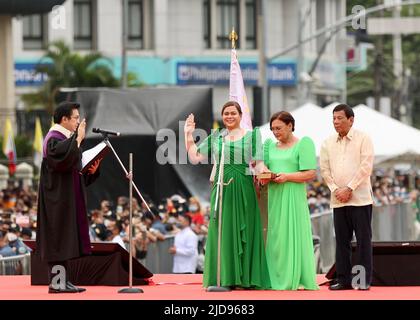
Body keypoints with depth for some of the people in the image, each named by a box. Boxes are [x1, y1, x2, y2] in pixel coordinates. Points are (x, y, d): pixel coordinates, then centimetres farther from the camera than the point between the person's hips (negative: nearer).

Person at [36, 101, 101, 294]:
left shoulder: (66, 138, 17)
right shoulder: (54, 139, -13)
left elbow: (74, 166, 22)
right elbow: (63, 159, -31)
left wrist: (91, 170, 3)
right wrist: (78, 139, -26)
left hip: (69, 197, 10)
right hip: (58, 197, -10)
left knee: (66, 240, 9)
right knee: (58, 238, -9)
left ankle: (62, 281, 11)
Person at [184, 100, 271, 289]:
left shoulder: (250, 136, 5)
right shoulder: (215, 138, 12)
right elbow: (194, 157, 10)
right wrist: (188, 135, 5)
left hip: (243, 191, -2)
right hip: (221, 190, 2)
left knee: (243, 231, -2)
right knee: (222, 233, 1)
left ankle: (242, 278, 1)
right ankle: (223, 278, 3)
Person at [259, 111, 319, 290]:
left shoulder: (303, 144, 0)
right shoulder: (271, 146, 17)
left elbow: (311, 173, -7)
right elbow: (266, 168, 23)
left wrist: (287, 176, -17)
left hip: (293, 197, -6)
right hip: (273, 197, 6)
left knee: (293, 235, -8)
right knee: (274, 238, 2)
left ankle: (297, 279, -6)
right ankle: (277, 278, 4)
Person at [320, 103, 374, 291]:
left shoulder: (363, 139, -1)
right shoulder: (328, 143, 11)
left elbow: (366, 167, -8)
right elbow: (324, 169, 9)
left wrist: (349, 189, -13)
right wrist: (336, 190, -6)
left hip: (360, 198, -4)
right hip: (338, 200, 4)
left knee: (363, 239, -3)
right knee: (341, 241, 5)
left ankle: (365, 280, 0)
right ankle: (343, 280, 9)